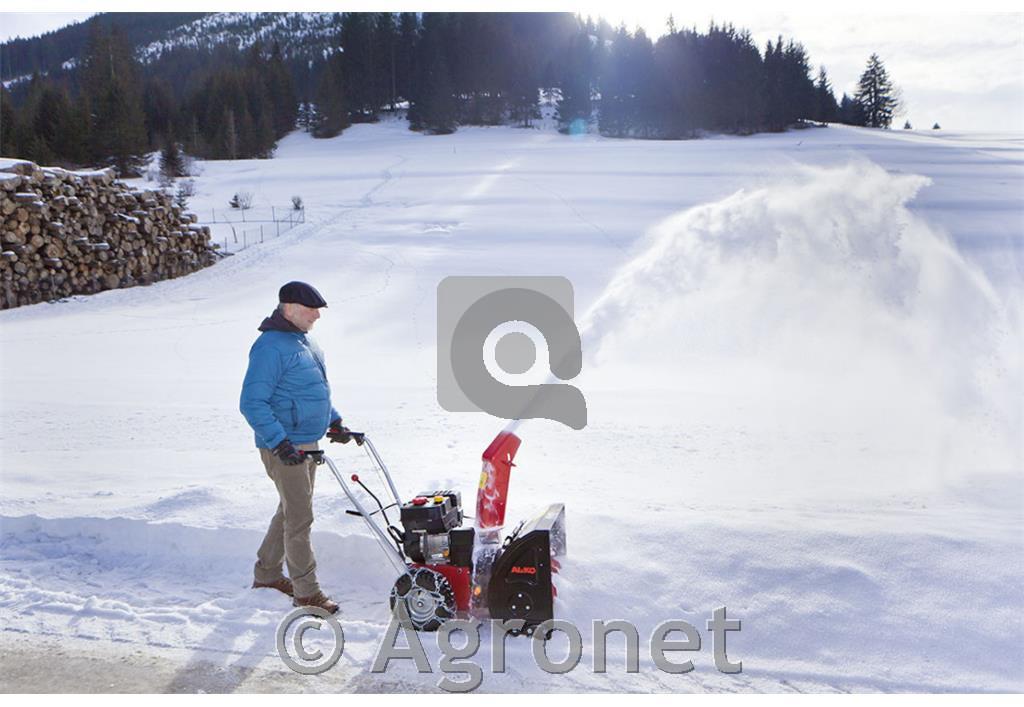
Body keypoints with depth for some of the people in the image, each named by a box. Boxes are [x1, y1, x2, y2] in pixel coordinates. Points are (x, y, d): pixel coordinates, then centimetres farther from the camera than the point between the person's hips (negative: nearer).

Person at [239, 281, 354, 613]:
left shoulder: (303, 340, 11)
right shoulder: (270, 347, -19)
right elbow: (252, 403, -23)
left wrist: (334, 421, 20)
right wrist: (280, 444, -28)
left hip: (307, 443, 10)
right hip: (283, 448, -10)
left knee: (291, 510, 19)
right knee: (300, 518, -5)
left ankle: (267, 572, 34)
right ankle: (306, 592, 5)